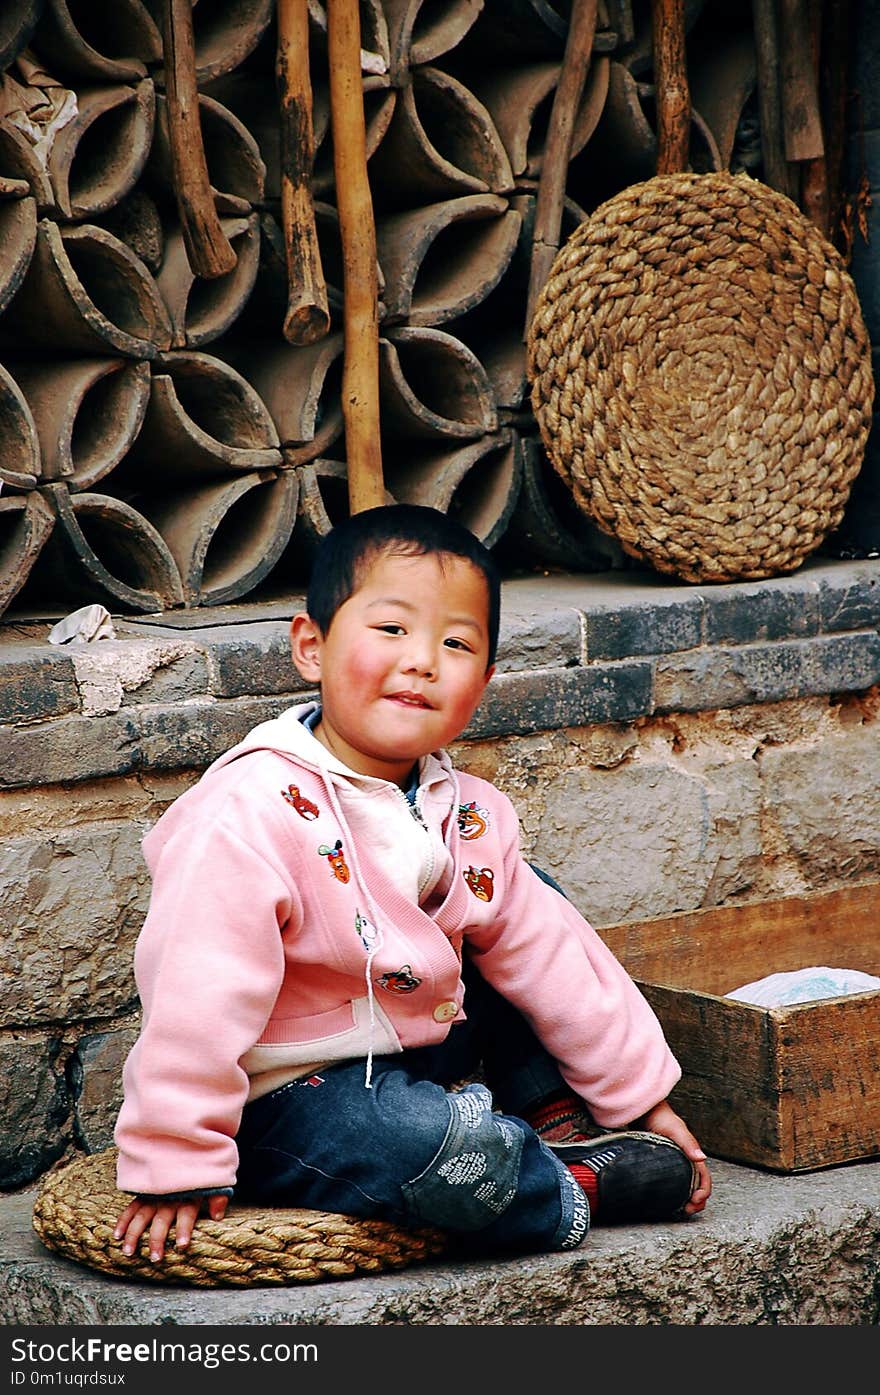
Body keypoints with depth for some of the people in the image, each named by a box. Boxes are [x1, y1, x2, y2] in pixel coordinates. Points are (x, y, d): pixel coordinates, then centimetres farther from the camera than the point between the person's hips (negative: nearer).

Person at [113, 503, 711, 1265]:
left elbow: (549, 955, 8)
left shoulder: (467, 814, 1)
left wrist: (642, 1094, 10)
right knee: (438, 1147, -36)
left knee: (541, 896, 11)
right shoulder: (251, 815, -25)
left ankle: (552, 1118, 10)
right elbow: (197, 998, -26)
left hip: (430, 1053, 8)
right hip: (289, 1103, -8)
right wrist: (176, 1165, -26)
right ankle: (579, 1188, -5)